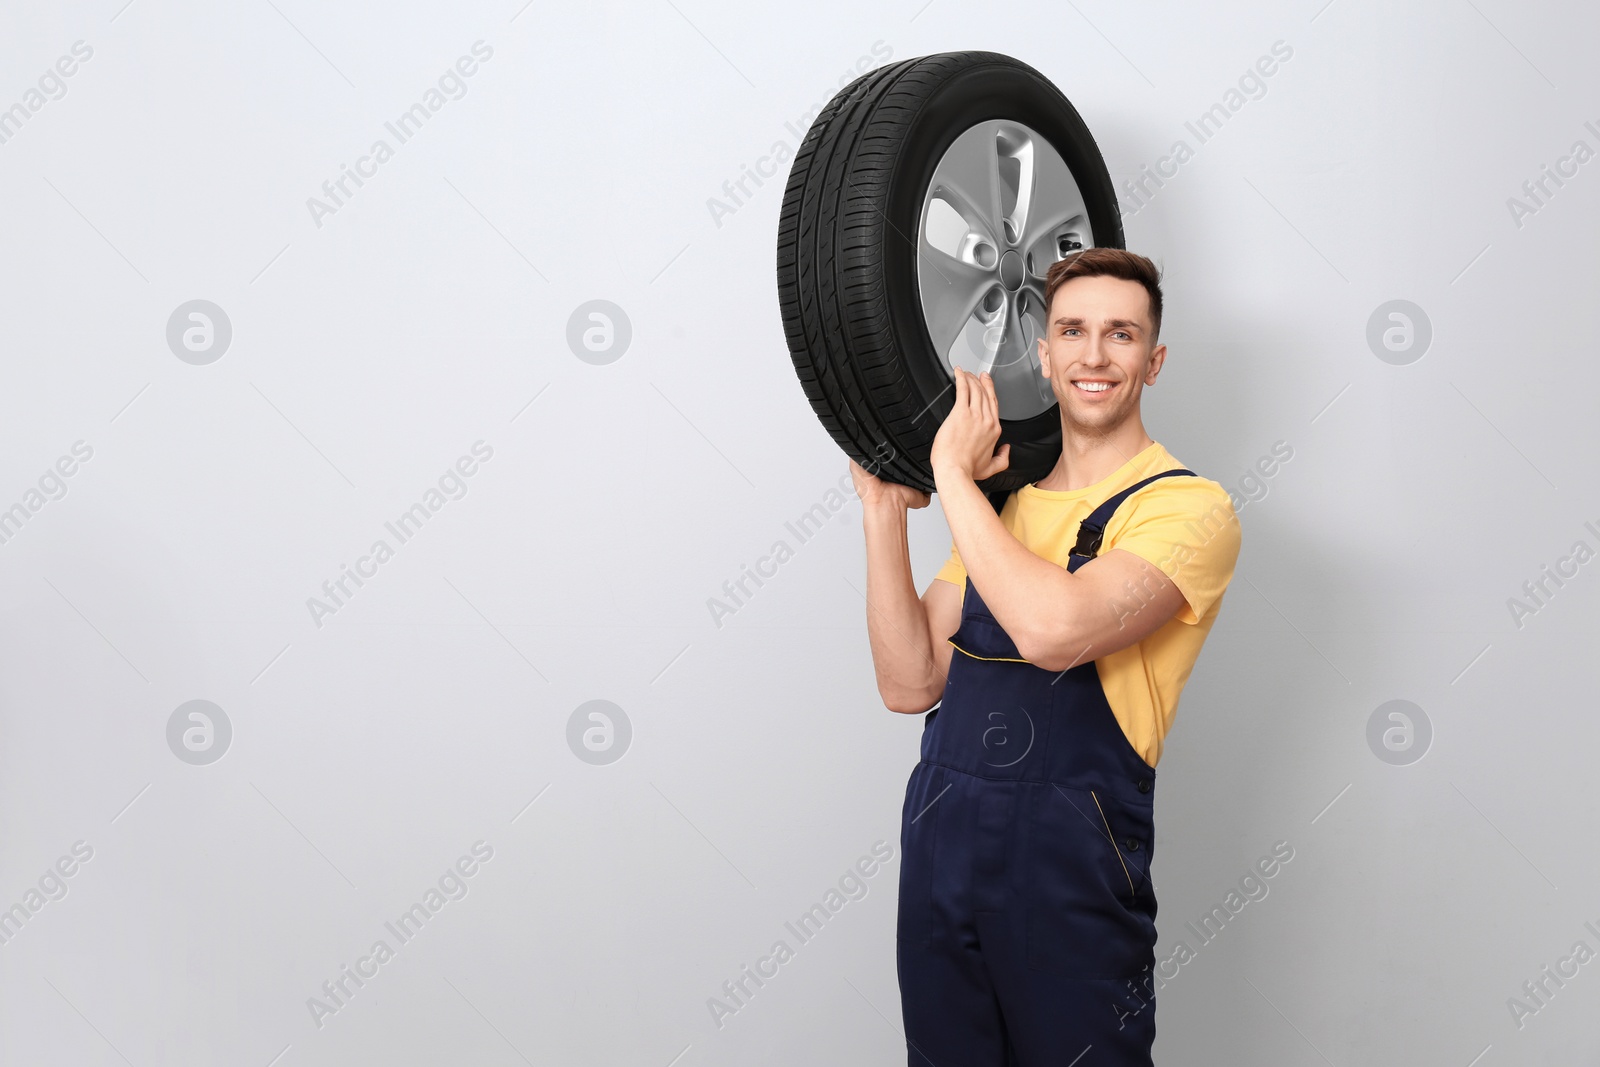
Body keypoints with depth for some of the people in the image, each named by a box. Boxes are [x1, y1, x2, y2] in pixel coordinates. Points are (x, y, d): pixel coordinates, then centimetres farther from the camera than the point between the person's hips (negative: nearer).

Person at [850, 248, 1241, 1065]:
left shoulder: (1188, 507, -9)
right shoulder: (1002, 501, 11)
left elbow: (1052, 629, -27)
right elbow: (910, 684, 4)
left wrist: (952, 472, -17)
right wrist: (885, 511, -4)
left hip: (1072, 870, -5)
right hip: (937, 843, 6)